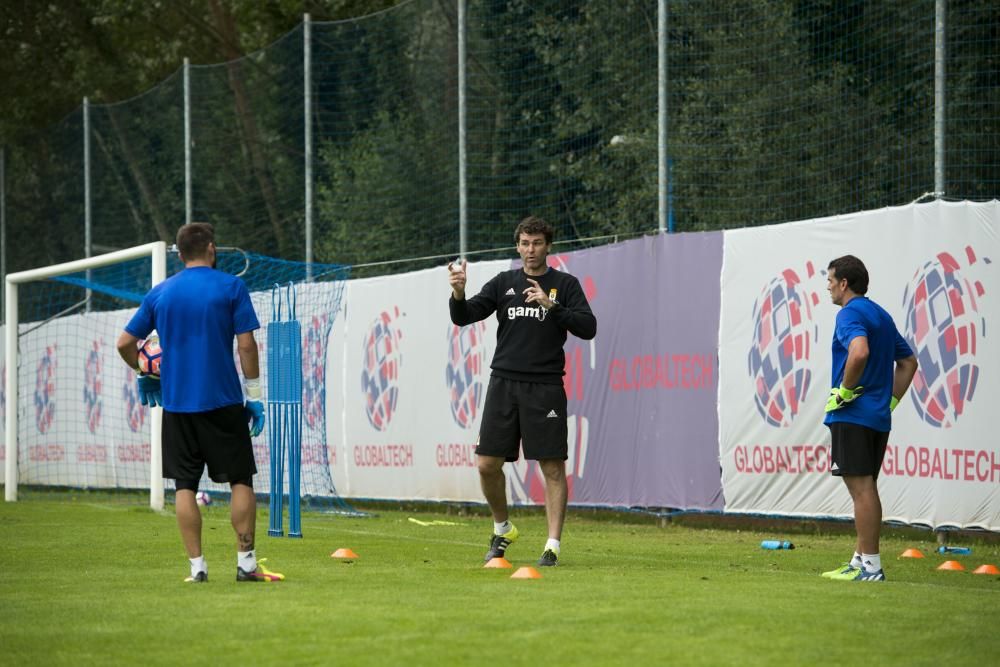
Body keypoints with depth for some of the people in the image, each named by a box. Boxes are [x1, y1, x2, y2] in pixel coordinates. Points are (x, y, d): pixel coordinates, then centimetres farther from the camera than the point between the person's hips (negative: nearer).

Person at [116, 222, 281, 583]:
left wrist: (144, 374, 25)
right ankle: (246, 563, 1)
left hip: (176, 402, 2)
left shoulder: (160, 293, 8)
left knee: (185, 485, 6)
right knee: (240, 479, 5)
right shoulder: (231, 287, -1)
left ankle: (197, 565, 2)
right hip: (222, 401, -2)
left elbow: (125, 343, 7)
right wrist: (254, 395, -1)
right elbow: (246, 344, -6)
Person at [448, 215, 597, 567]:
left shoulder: (565, 285, 5)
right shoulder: (503, 283, 12)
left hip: (545, 387, -3)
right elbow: (464, 316, 5)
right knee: (487, 464, -1)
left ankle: (553, 545, -2)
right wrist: (458, 293, -17)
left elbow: (588, 328, -6)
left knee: (553, 467, -6)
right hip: (504, 383, 3)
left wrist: (550, 305, -18)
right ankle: (502, 529, 21)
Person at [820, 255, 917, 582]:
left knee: (861, 488, -9)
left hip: (853, 416, -9)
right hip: (879, 417, 9)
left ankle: (871, 566, -10)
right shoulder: (882, 316, 18)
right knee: (866, 489, 13)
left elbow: (859, 351, -30)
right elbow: (908, 361, 25)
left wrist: (845, 390, -18)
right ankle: (860, 561, 18)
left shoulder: (851, 313, -11)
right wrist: (891, 399, 19)